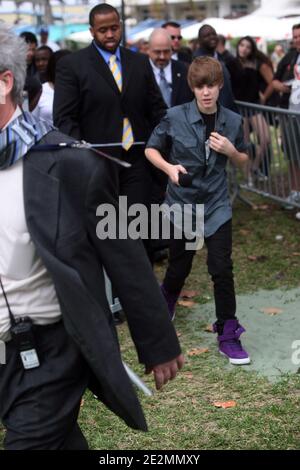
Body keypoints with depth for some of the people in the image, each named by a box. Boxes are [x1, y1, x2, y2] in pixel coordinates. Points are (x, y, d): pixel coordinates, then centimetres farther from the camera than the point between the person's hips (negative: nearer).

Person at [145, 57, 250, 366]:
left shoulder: (232, 121, -4)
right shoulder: (175, 117, -11)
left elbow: (243, 161, 9)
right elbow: (151, 149, 0)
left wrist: (230, 150, -13)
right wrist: (169, 167, -20)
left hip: (216, 204, 1)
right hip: (182, 203, -1)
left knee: (222, 269, -5)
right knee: (179, 267, 13)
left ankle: (228, 334, 7)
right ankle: (166, 300, 47)